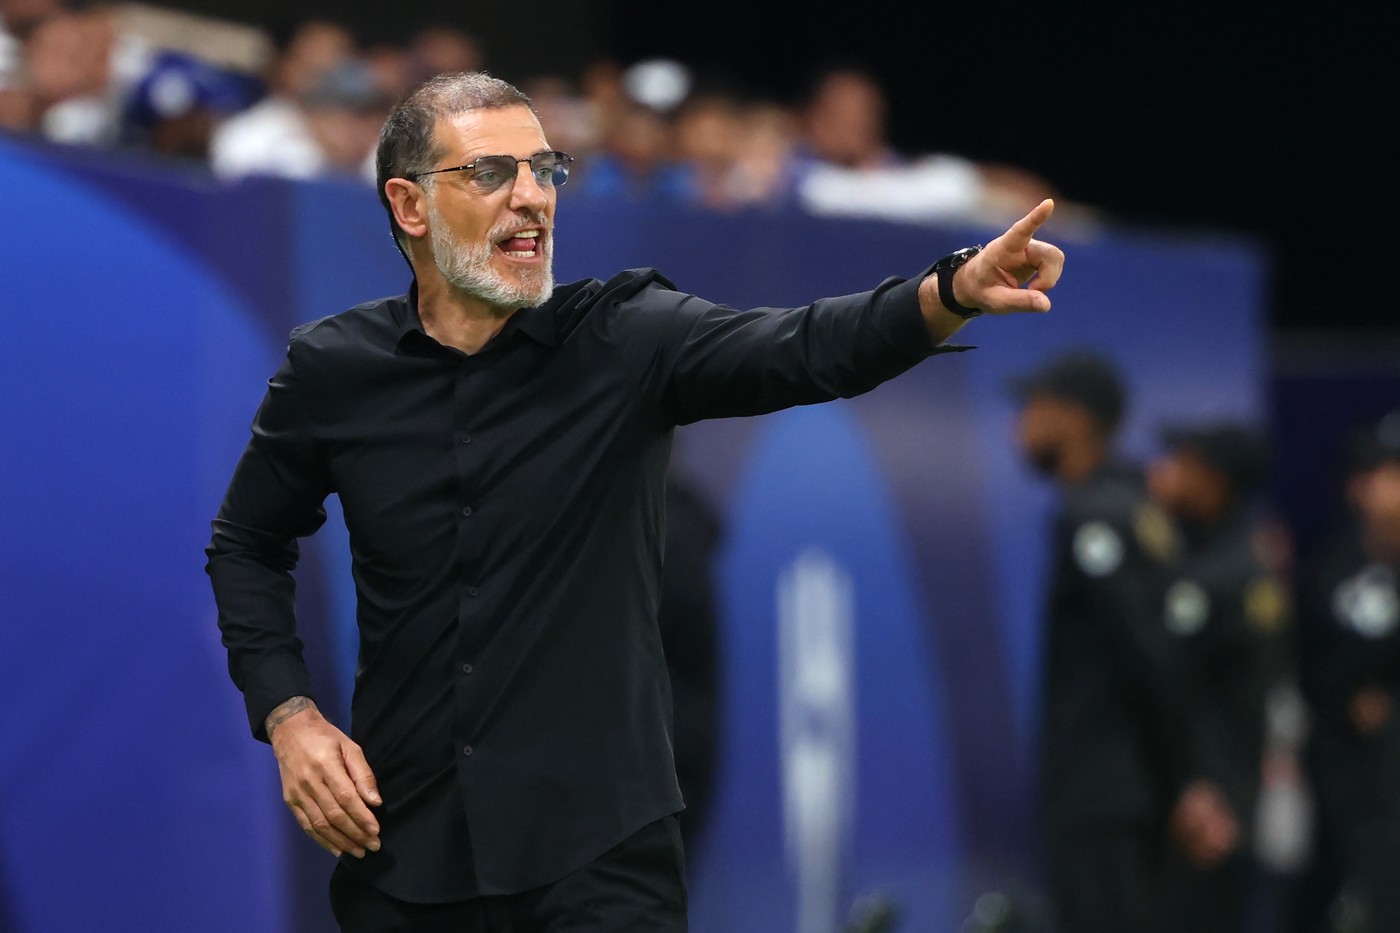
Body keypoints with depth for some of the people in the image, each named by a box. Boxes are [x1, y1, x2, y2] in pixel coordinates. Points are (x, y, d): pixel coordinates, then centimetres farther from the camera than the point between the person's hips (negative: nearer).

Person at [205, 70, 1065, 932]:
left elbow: (803, 350, -22)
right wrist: (289, 716, 1)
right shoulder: (333, 372, 0)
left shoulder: (629, 338, -5)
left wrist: (955, 290, -40)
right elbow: (247, 545, 15)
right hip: (405, 852, 2)